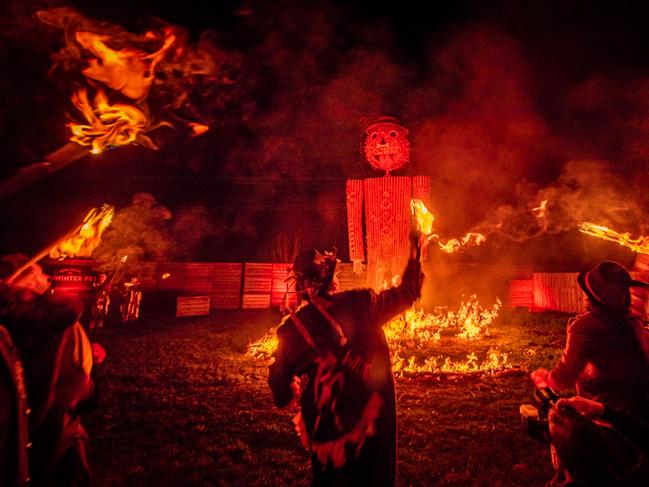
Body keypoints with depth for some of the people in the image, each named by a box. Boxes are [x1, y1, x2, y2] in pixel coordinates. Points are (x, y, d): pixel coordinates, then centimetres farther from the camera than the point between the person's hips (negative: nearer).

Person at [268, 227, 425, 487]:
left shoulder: (293, 327, -12)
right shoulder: (360, 302, -14)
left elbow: (280, 386, -4)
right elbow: (407, 292, 1)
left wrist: (296, 392, 18)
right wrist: (416, 251, 10)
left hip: (325, 425, 1)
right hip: (372, 418, 0)